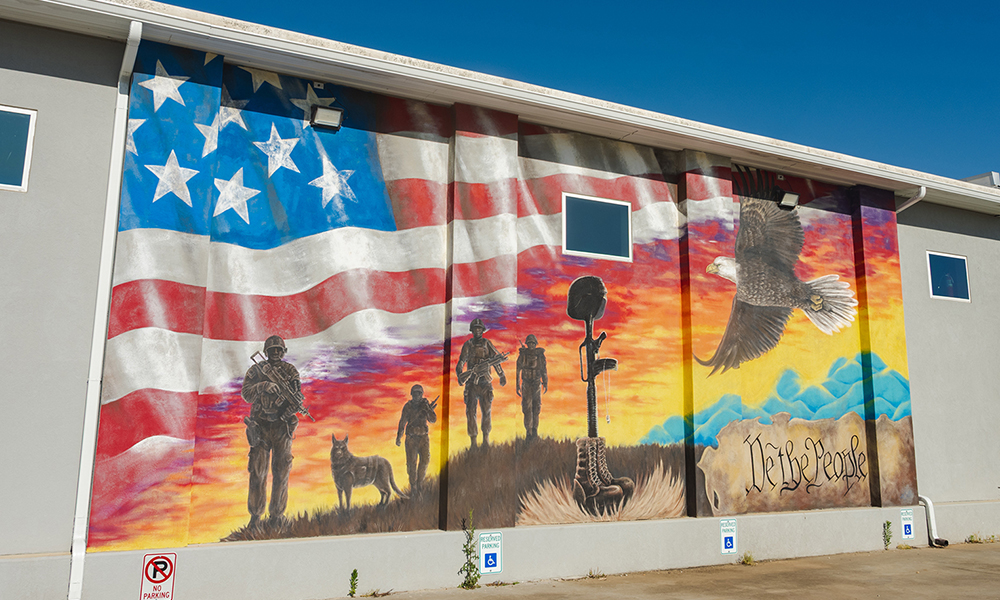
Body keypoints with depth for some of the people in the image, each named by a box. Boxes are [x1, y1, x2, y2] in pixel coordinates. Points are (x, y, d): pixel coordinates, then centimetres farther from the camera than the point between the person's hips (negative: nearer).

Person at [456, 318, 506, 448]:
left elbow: (496, 360, 3)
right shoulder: (468, 345, 4)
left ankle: (486, 438, 16)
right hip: (471, 384, 0)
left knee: (486, 411, 3)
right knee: (470, 411, -3)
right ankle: (473, 441, 3)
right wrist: (460, 375, -22)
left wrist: (502, 376, -7)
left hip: (485, 383, 0)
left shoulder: (487, 344, 6)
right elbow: (461, 361, -4)